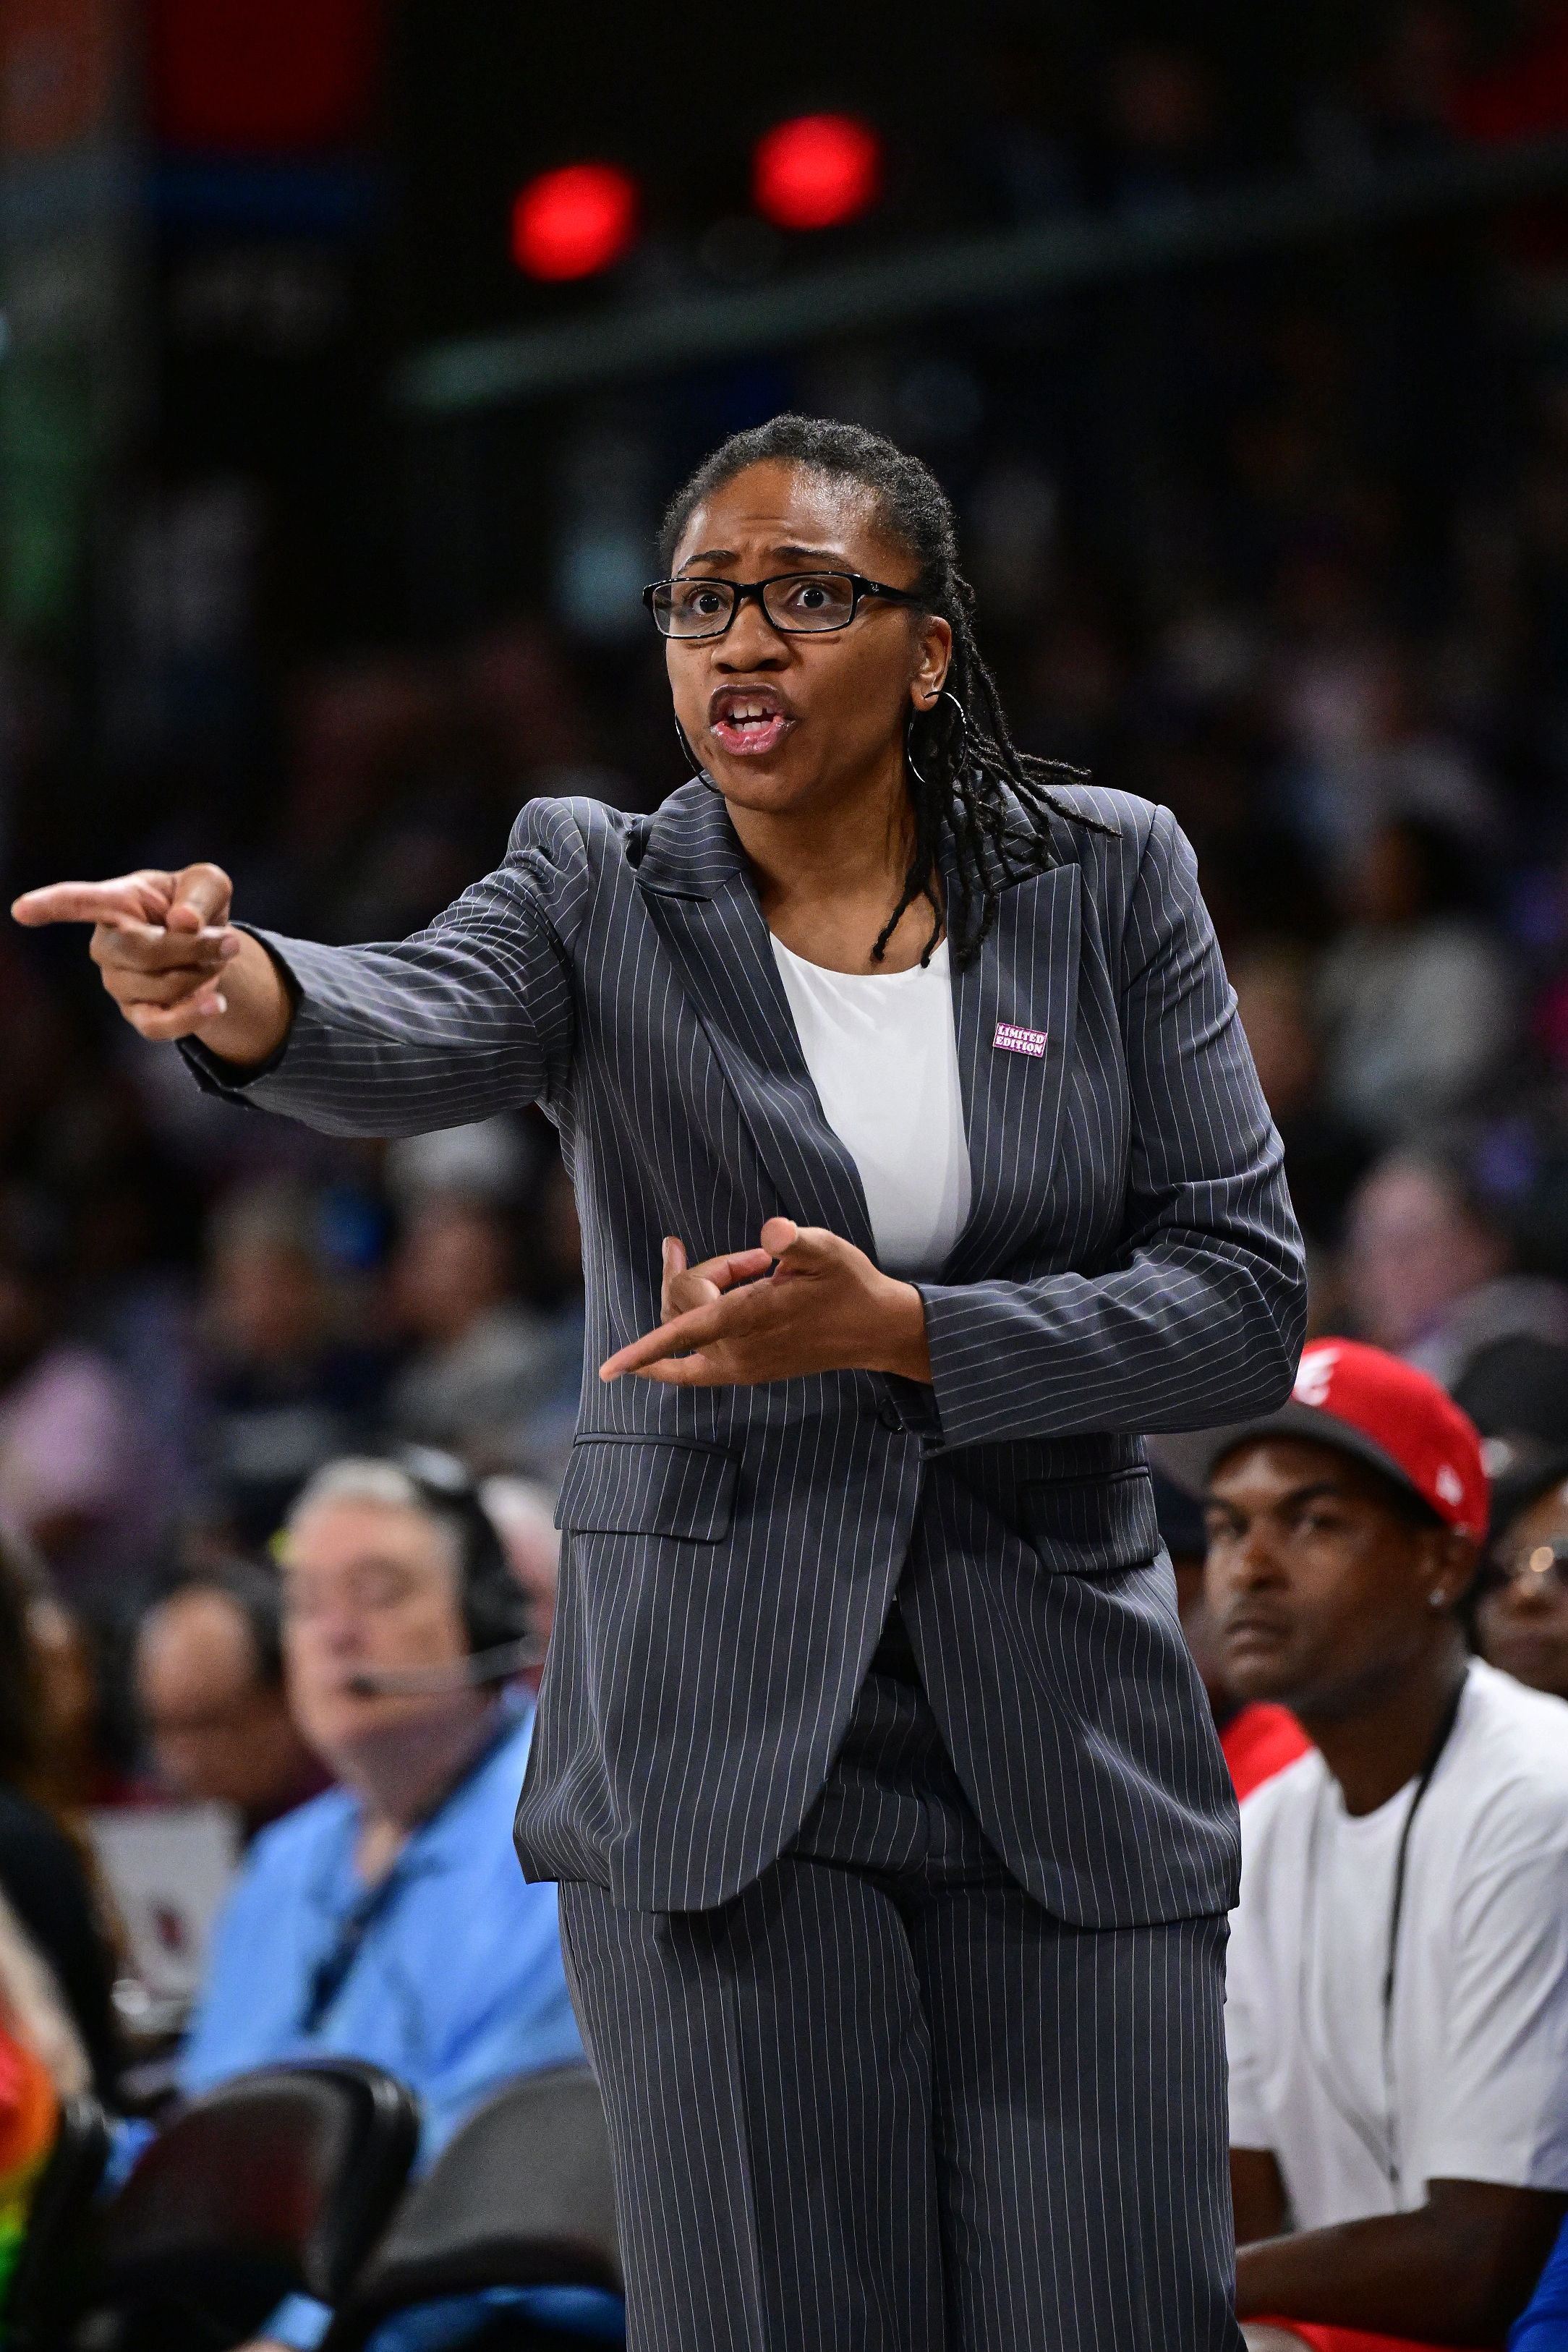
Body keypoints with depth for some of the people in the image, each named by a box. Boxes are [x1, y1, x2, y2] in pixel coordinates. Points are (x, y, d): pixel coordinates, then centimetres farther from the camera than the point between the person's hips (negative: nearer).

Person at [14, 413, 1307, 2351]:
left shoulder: (1107, 882, 4)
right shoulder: (601, 897, 2)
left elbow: (1247, 1295, 0)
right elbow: (415, 1033, -20)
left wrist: (894, 1332, -14)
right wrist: (237, 992, -44)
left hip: (1068, 1758, 1)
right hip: (713, 1760, -1)